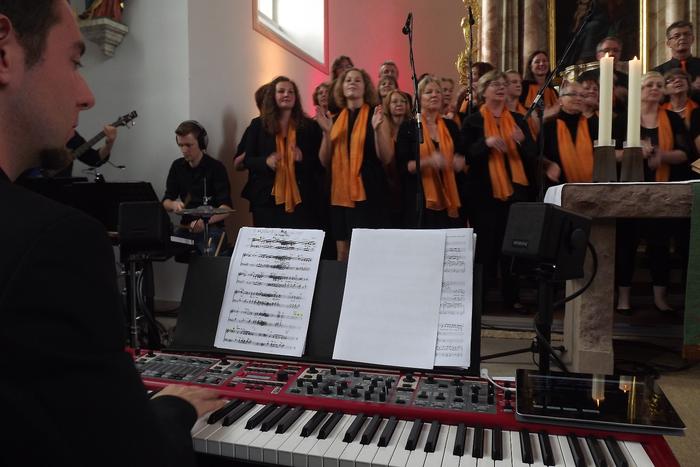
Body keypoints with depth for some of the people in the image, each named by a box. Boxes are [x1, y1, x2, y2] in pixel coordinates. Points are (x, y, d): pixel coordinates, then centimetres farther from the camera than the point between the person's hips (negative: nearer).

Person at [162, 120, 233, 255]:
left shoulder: (216, 167, -7)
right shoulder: (177, 166, 9)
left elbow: (226, 208, -14)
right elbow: (165, 202, 9)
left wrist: (205, 221, -31)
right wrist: (173, 205, -15)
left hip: (212, 228, -4)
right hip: (186, 227, 5)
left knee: (209, 254, -31)